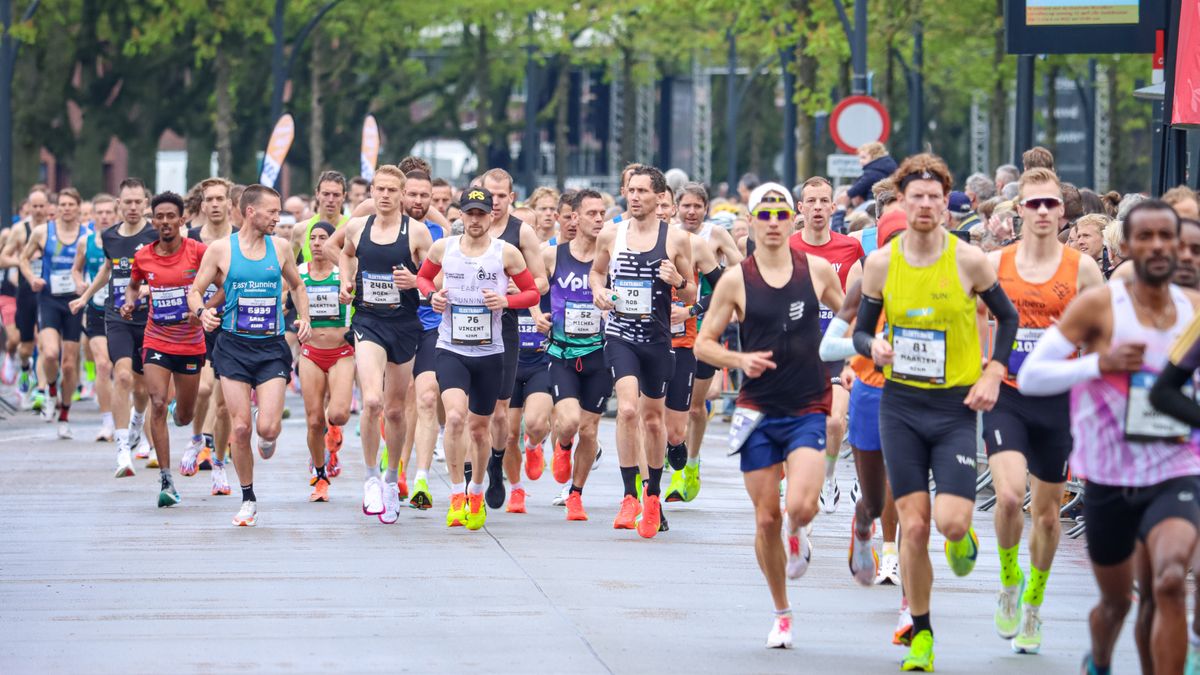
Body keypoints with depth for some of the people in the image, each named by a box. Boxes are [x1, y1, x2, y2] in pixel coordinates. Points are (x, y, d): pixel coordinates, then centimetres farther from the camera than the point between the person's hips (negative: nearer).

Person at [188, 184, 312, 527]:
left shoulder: (280, 247, 6)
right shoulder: (220, 249, -1)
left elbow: (296, 285, 22)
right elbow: (195, 291, 4)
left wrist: (304, 318, 5)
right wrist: (202, 311, -18)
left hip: (272, 347, 1)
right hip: (234, 346, -1)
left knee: (267, 428, -13)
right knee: (239, 428, -5)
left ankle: (268, 437, 26)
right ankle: (248, 500, 11)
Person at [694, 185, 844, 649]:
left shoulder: (818, 269, 1)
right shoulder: (736, 280, -2)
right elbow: (703, 343, 3)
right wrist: (739, 360, -14)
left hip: (809, 409, 0)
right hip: (759, 412, 0)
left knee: (799, 506, -21)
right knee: (766, 519, 3)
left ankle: (797, 534, 17)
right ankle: (781, 614, 21)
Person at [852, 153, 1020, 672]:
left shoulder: (969, 260, -7)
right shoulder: (881, 263, -2)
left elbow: (1007, 317, 7)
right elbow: (861, 330, 7)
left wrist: (993, 376, -5)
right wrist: (874, 346, -17)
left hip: (956, 406, -1)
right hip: (900, 405, 1)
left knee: (950, 522, -14)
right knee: (913, 526, -2)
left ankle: (962, 535, 26)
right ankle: (920, 633, 12)